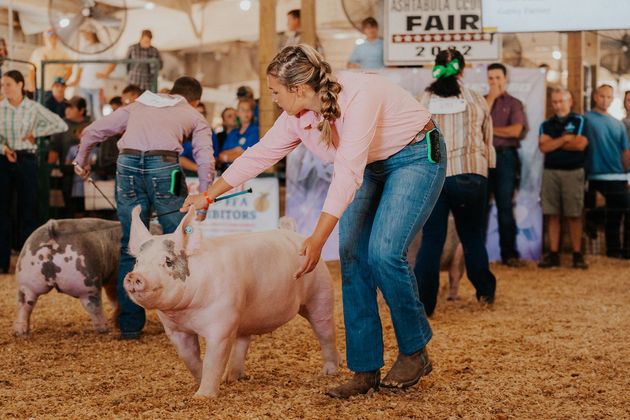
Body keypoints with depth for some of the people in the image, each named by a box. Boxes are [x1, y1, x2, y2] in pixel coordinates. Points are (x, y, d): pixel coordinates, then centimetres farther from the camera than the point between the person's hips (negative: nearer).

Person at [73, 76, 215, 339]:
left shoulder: (138, 106, 31)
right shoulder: (195, 117, 23)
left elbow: (92, 131, 29)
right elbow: (205, 160, 7)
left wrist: (80, 160, 44)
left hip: (128, 164, 3)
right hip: (163, 165, -3)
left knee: (130, 247, 10)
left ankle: (130, 325, 13)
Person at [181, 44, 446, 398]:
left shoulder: (358, 96, -32)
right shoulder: (298, 116, -7)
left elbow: (348, 173, -36)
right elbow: (260, 154, 5)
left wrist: (318, 239, -38)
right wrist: (208, 196, 9)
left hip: (415, 157, -8)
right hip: (372, 167, 8)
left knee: (384, 252, -21)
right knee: (353, 256, -5)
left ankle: (415, 352, -1)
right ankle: (366, 370, 0)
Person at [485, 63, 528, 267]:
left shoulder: (515, 103, 7)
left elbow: (516, 130, -7)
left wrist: (490, 129, -2)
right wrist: (491, 98, -3)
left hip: (505, 156, -1)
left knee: (505, 206, 0)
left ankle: (509, 253, 1)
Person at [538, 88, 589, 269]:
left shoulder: (579, 121, 5)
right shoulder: (546, 125, 13)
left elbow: (580, 144, -10)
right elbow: (544, 147, -3)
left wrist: (554, 143, -2)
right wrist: (565, 139, -6)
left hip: (573, 172, -2)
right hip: (550, 172, 3)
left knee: (574, 216, -2)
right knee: (552, 215, 1)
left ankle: (577, 255, 3)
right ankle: (553, 254, 3)